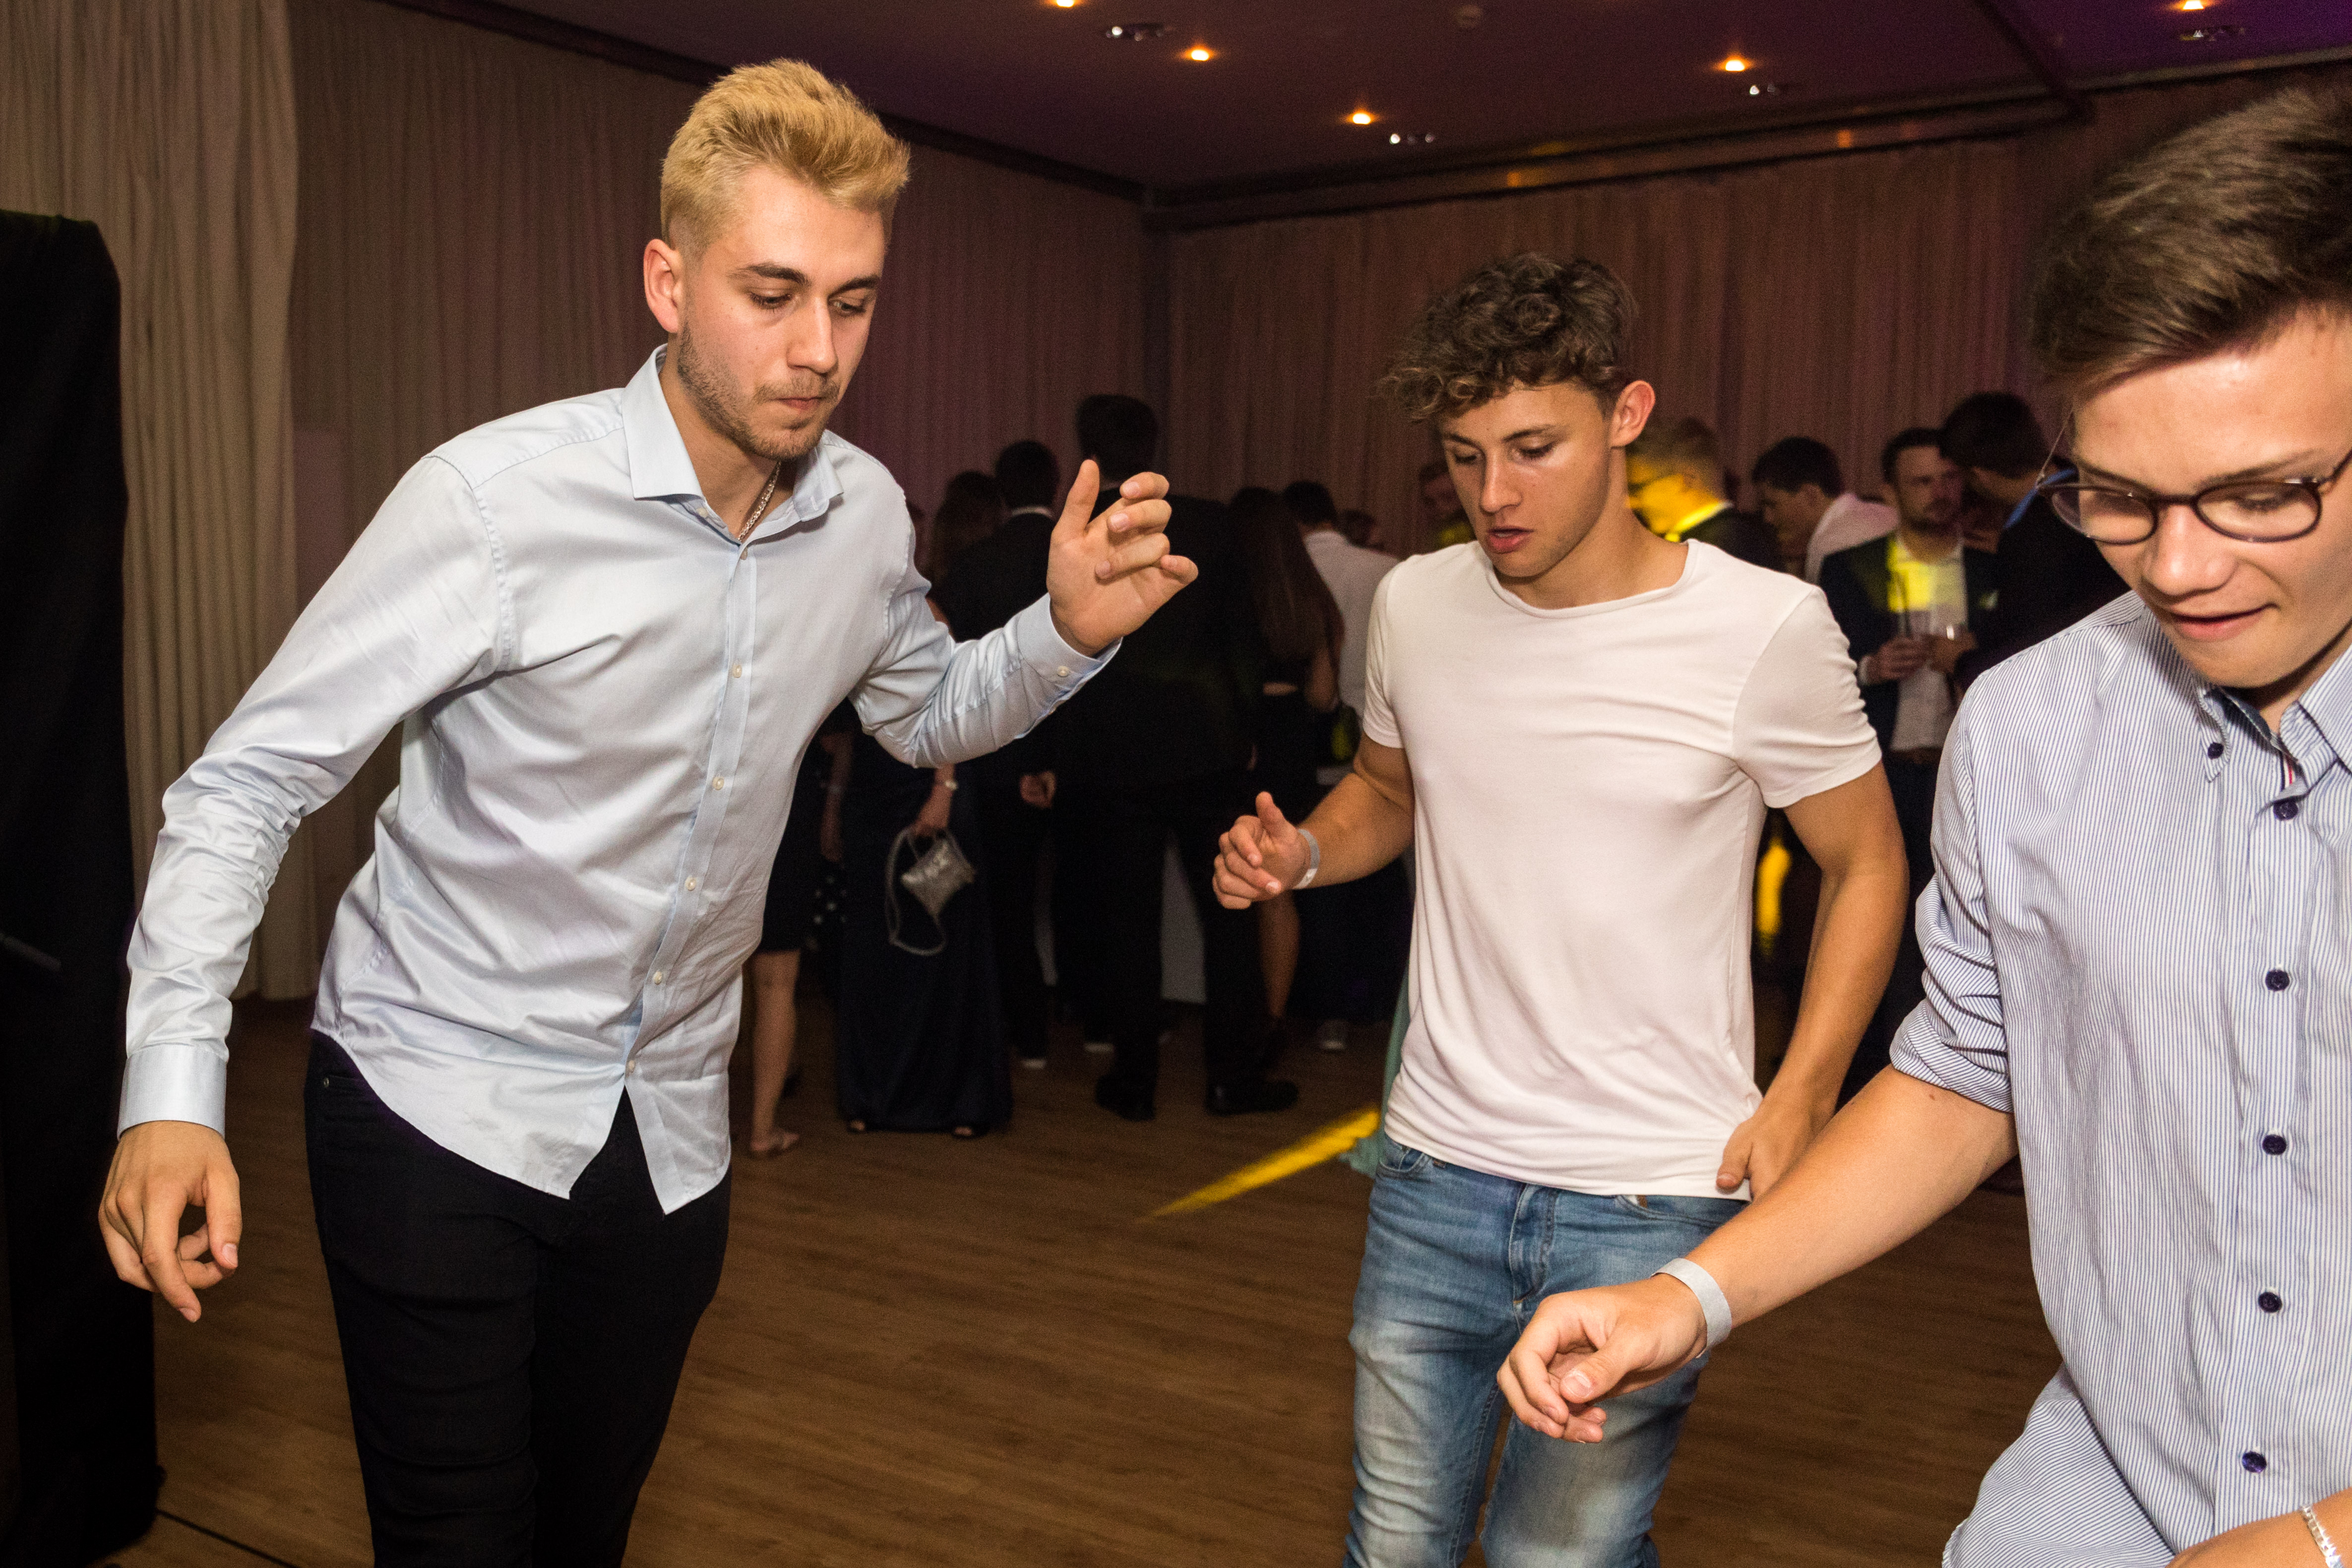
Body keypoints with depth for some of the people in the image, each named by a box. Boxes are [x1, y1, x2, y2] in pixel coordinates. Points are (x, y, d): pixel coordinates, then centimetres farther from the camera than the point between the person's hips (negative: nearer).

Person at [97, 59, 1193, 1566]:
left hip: (668, 1129, 5)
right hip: (438, 1109, -4)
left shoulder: (864, 513, -3)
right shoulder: (497, 497, -20)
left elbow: (931, 713, 15)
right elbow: (251, 781, -15)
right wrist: (174, 1090, -25)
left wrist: (1069, 632, -5)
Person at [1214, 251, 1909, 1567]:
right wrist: (1299, 852, -4)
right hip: (1436, 1171, 4)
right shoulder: (1416, 605, 1)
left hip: (1652, 1203, -3)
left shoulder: (1766, 630, -11)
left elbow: (1866, 865, 0)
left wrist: (1797, 1104, -11)